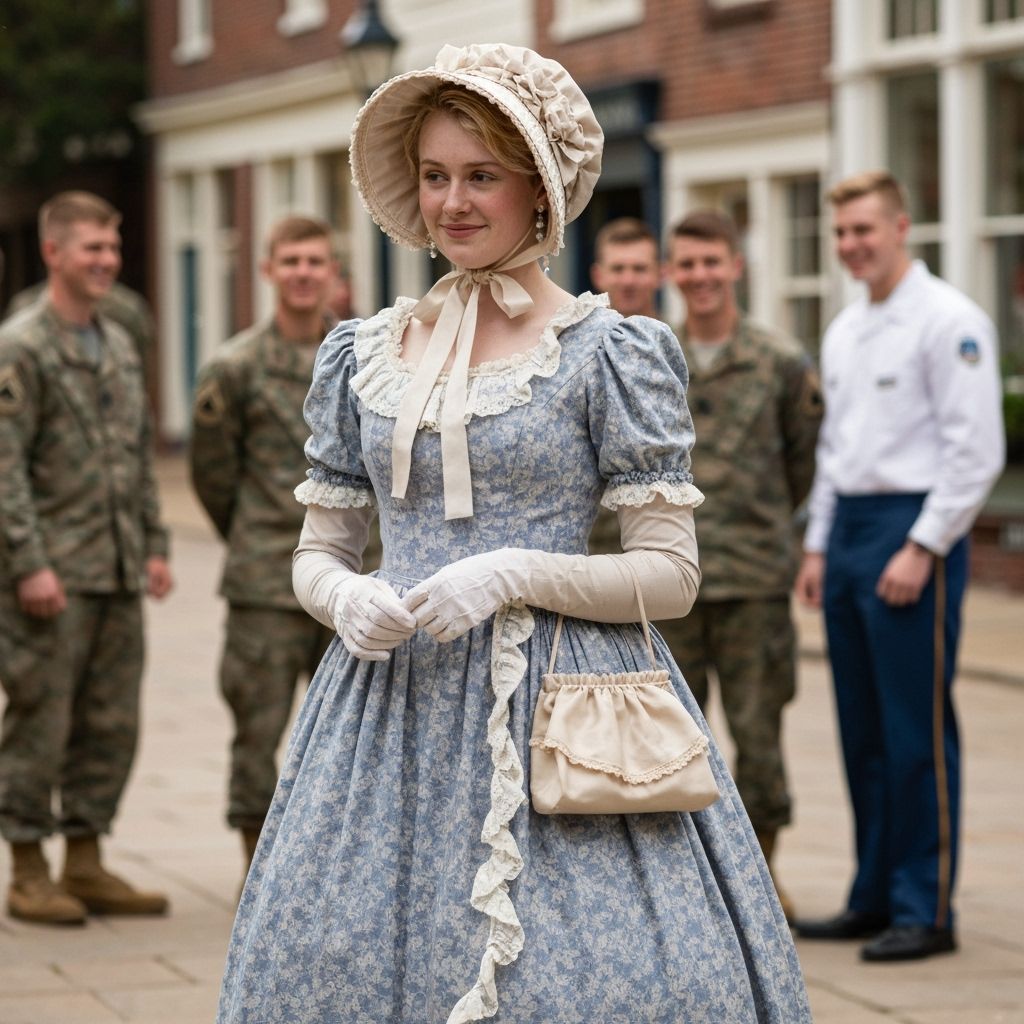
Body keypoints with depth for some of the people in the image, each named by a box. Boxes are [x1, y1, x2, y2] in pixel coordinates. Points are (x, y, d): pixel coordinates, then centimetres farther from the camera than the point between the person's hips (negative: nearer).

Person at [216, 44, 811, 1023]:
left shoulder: (611, 352, -1)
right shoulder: (362, 355, 11)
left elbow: (671, 574, -4)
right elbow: (317, 552, 15)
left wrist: (517, 572, -17)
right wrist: (345, 598, -7)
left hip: (558, 712, -4)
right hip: (390, 709, 4)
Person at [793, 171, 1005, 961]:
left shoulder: (949, 323, -9)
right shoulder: (845, 332, 17)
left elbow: (976, 452, -14)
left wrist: (922, 548, -17)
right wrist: (818, 547, 18)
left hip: (914, 526, -8)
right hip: (849, 527, 8)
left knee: (918, 731, -6)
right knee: (863, 729, 11)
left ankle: (926, 910, -1)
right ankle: (874, 897, 18)